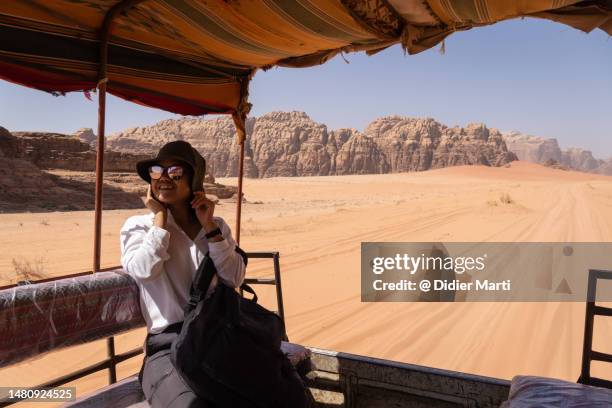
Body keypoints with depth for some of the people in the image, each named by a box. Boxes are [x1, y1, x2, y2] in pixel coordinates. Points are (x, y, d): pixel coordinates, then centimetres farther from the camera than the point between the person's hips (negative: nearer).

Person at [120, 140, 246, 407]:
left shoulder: (216, 225, 12)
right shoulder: (138, 225, 6)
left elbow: (235, 279, 0)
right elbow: (143, 270, -14)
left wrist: (209, 227, -4)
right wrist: (160, 217, -4)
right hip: (168, 344, -3)